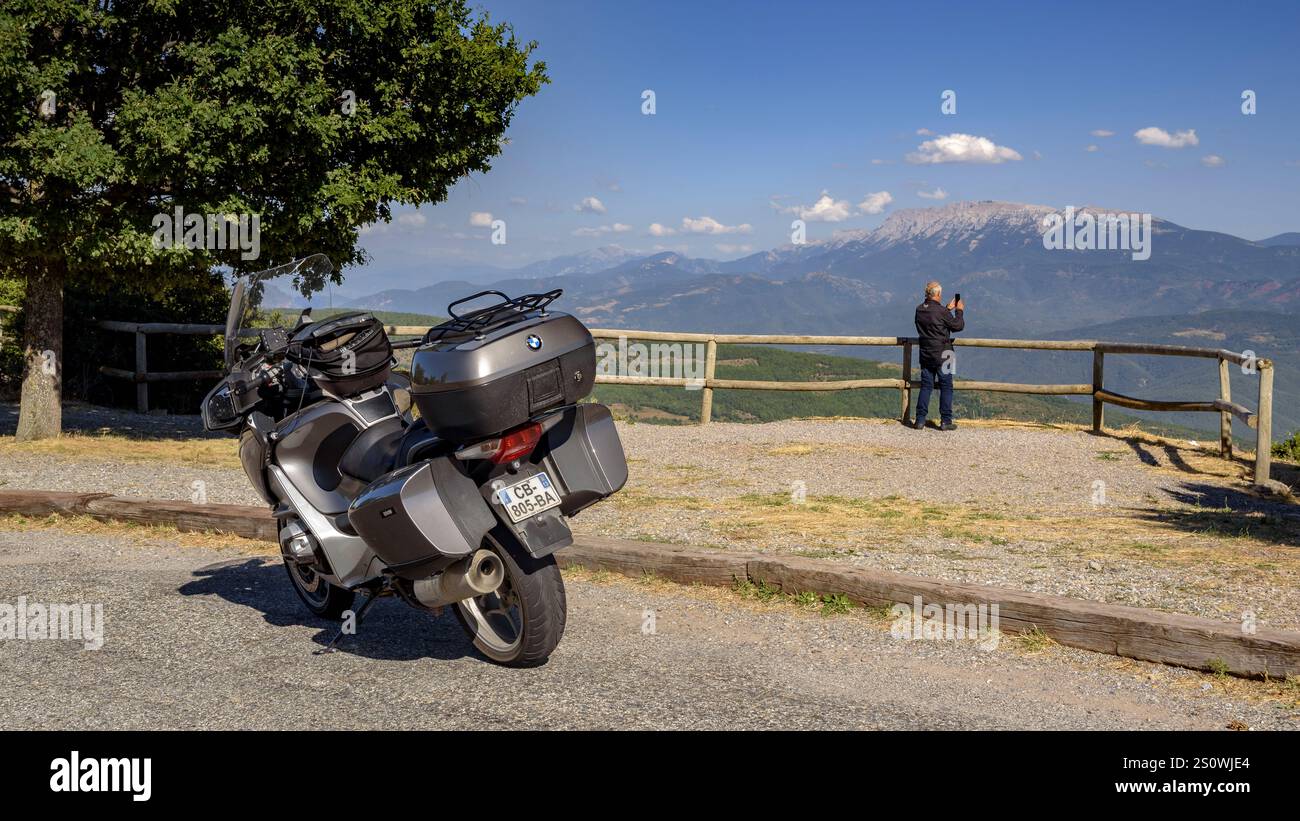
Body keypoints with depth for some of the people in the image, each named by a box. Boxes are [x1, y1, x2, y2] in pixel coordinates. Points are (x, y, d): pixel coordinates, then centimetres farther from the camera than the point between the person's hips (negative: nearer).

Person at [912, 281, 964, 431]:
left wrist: (948, 309, 24)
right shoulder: (941, 311, -18)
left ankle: (920, 420, 5)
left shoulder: (919, 310, 2)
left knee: (926, 386, 9)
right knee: (946, 387, 4)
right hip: (942, 355, -6)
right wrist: (959, 311, 9)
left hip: (926, 355, 6)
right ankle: (946, 421, 5)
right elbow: (958, 326, -6)